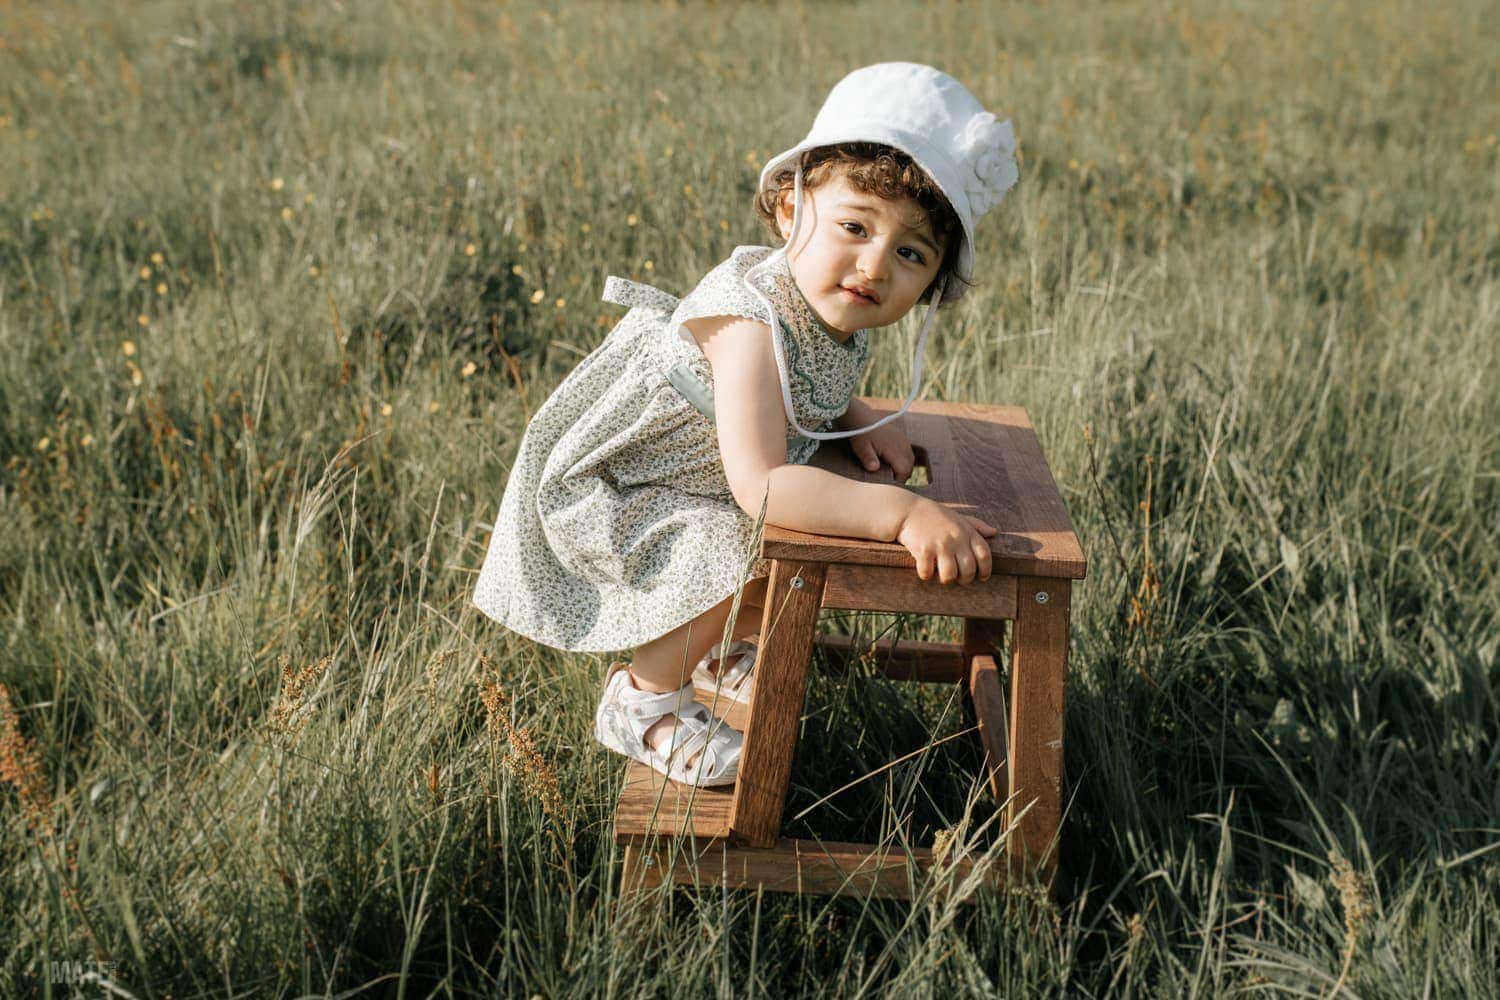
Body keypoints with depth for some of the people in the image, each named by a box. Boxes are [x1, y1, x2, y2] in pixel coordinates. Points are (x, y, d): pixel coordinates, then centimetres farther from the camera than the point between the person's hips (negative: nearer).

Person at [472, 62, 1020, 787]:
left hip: (704, 481, 9)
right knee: (743, 561, -27)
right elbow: (761, 486, -48)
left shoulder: (840, 309, -10)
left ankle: (717, 653, 31)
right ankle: (640, 700, -2)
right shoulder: (756, 324, -38)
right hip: (605, 489, -9)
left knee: (823, 533, 9)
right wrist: (903, 513, -52)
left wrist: (857, 421, -7)